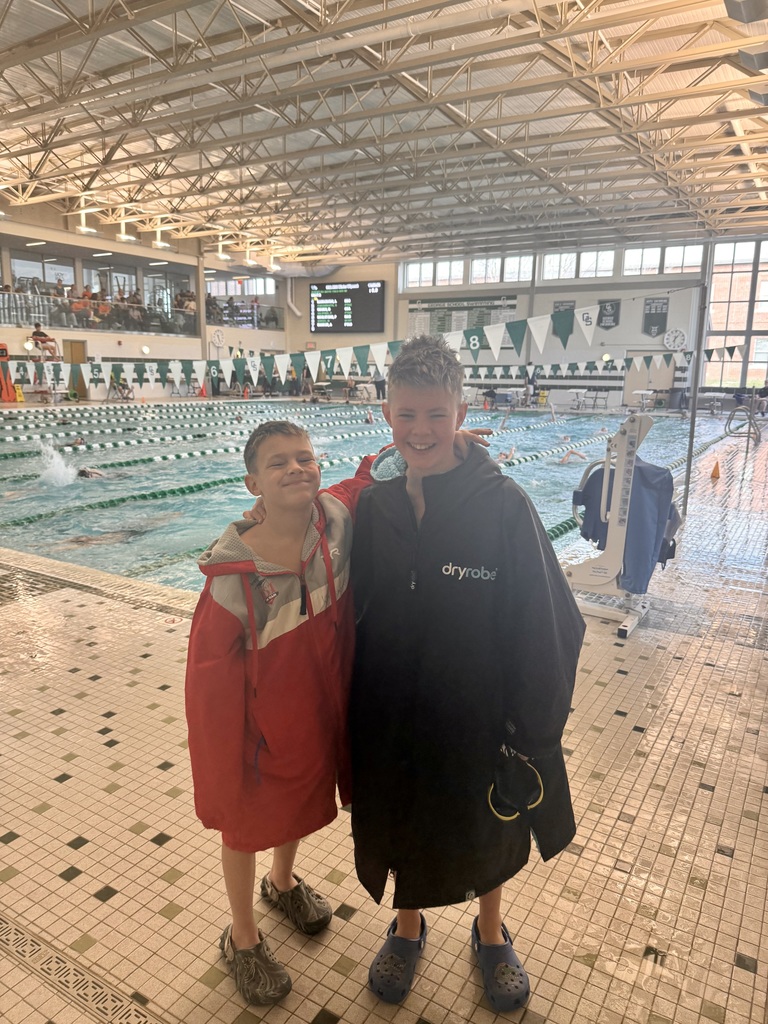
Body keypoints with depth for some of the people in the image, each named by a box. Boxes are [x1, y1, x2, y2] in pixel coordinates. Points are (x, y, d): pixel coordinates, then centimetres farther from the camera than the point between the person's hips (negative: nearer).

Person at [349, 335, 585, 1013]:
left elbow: (546, 627, -15)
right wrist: (353, 714, 3)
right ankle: (408, 927, 54)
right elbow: (356, 615, 1)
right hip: (390, 721, 3)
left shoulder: (504, 505, -19)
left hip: (477, 716, -2)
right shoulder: (374, 507, -7)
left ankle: (491, 933, 54)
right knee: (399, 831, 23)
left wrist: (531, 737, -12)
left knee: (487, 834, 23)